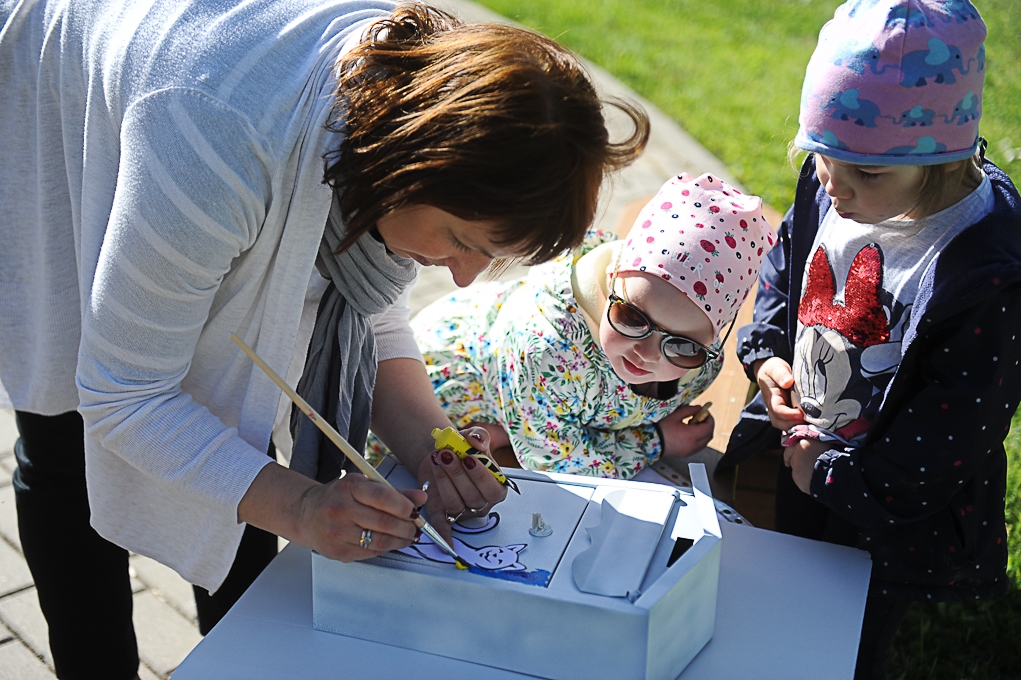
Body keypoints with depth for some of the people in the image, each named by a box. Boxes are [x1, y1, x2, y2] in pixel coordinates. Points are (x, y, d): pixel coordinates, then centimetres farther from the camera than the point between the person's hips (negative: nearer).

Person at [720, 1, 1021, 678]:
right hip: (799, 448, 5)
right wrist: (766, 354, -9)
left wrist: (835, 474, -19)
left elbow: (953, 432, -27)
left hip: (889, 515, -5)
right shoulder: (826, 188, -16)